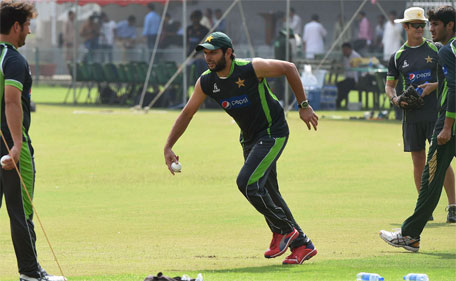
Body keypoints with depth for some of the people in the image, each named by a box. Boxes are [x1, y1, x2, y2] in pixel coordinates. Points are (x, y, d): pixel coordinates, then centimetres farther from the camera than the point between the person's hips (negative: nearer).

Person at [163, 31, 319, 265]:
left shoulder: (251, 69, -22)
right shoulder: (206, 82, -6)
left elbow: (289, 68, -11)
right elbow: (187, 114, 3)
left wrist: (304, 106, -8)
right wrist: (168, 147, -3)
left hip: (273, 133, -7)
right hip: (249, 138, 7)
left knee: (247, 182, -21)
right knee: (267, 194, 11)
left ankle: (284, 230, -1)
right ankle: (302, 245, 24)